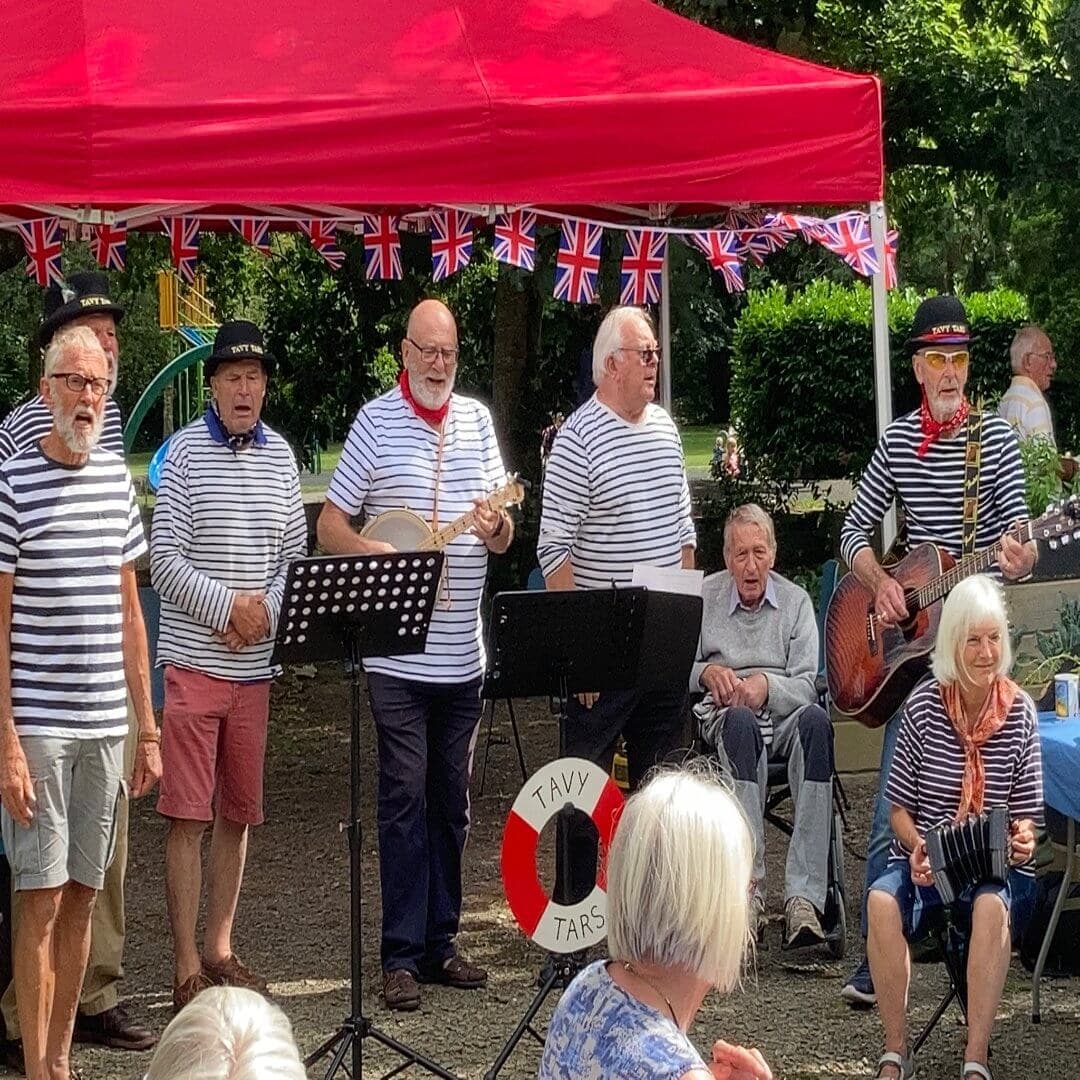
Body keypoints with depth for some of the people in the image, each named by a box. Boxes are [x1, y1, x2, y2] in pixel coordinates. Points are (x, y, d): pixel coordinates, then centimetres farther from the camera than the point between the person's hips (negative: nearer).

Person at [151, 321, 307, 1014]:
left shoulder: (279, 455, 9)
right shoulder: (187, 452, -5)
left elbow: (296, 556, 11)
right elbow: (163, 559, -9)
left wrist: (266, 611, -6)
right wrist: (229, 604, -16)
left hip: (255, 666, 5)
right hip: (194, 661, -5)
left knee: (239, 813, 12)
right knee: (188, 815, -4)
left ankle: (220, 948, 23)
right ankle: (187, 966, -1)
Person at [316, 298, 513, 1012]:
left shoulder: (477, 420, 11)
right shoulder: (376, 422, -1)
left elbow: (505, 538, 13)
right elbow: (331, 524, -2)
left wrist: (497, 529, -10)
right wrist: (385, 557, -19)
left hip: (463, 652, 5)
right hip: (397, 653, -5)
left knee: (451, 800, 9)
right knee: (405, 799, -5)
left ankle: (440, 942, 17)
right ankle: (402, 954, -1)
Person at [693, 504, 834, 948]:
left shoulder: (795, 601, 13)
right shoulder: (703, 597, 14)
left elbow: (807, 683, 3)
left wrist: (766, 685, -16)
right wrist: (706, 672, -9)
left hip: (784, 713, 1)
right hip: (724, 715, -1)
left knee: (815, 720, -35)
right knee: (741, 723, -38)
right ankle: (749, 889, -45)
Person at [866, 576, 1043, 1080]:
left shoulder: (1019, 711, 0)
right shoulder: (924, 705, -1)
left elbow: (1026, 812, 6)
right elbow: (900, 807, 4)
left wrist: (1023, 839, -17)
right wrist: (916, 847, -16)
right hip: (925, 859, 0)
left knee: (991, 905, -36)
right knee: (882, 900, -32)